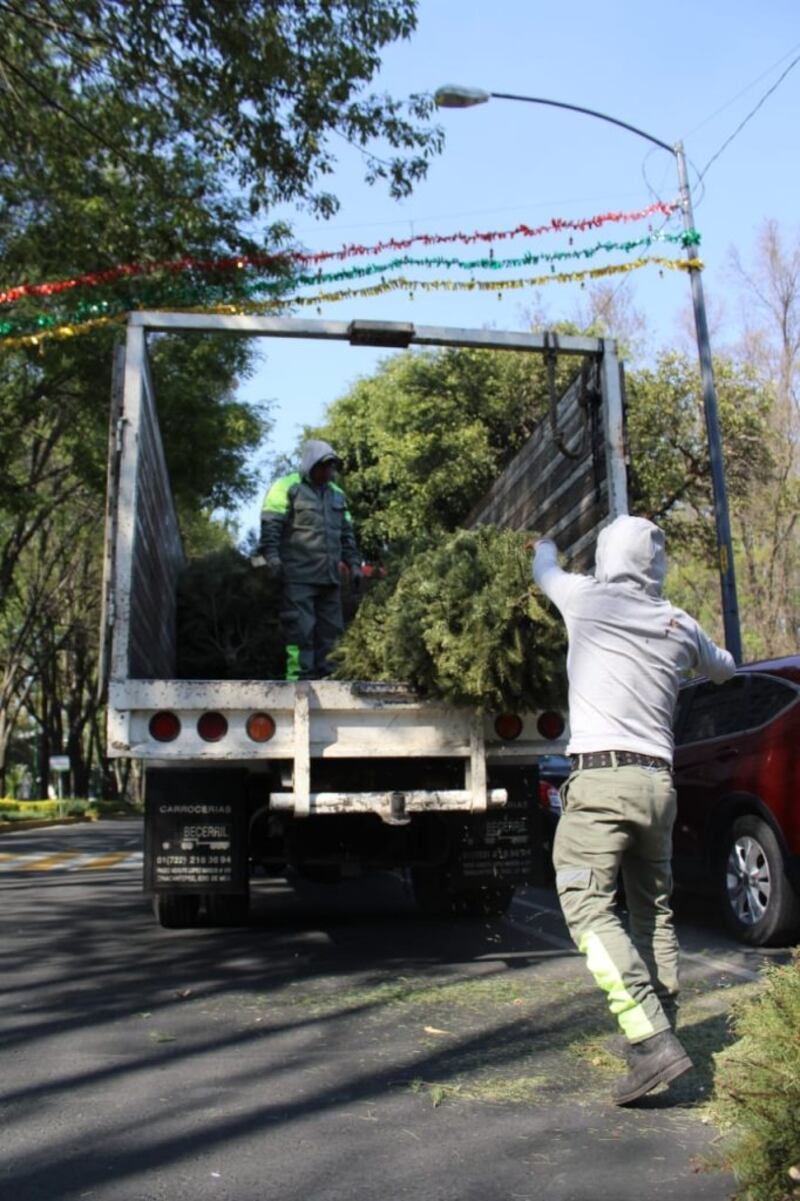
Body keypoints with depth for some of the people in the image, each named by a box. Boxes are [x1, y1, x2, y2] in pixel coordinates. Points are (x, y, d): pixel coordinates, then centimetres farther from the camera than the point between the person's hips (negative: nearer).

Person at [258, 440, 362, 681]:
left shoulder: (337, 494, 21)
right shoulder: (287, 487, 0)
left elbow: (347, 534, 26)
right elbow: (270, 525, -8)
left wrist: (353, 563, 17)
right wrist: (272, 557, -20)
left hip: (329, 576, 7)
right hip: (298, 575, -7)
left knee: (329, 629, 7)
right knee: (301, 629, -9)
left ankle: (323, 675, 13)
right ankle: (298, 677, -7)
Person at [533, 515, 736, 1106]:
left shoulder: (587, 598, 0)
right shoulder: (680, 624, 11)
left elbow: (545, 569, 23)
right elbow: (724, 669, 31)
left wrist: (544, 546, 47)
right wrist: (715, 660, 56)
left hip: (602, 775, -6)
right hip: (659, 780, 6)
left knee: (589, 907, -8)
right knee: (654, 906, 19)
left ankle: (652, 1040, -17)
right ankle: (660, 1027, 27)